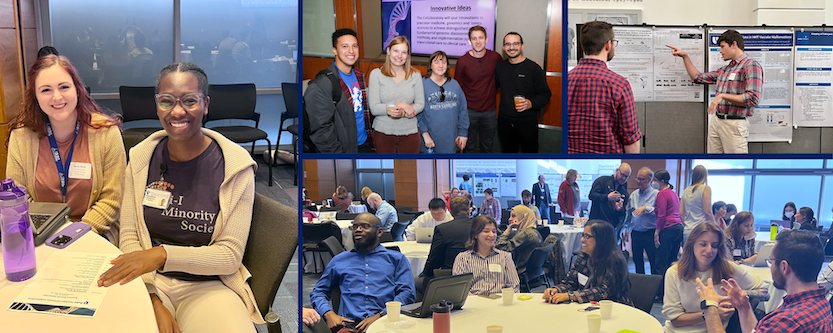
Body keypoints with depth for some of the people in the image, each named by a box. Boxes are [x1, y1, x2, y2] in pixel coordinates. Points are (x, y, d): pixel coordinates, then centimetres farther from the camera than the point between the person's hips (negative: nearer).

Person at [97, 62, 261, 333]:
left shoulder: (235, 165, -5)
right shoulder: (140, 158, 5)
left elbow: (230, 255, -8)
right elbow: (129, 237, 2)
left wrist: (163, 254, -23)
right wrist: (154, 302, -15)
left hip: (207, 286, -1)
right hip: (148, 282, 1)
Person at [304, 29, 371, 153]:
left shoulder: (359, 75, 7)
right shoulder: (319, 86, -19)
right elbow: (320, 131, -20)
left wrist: (369, 138, 12)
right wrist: (340, 156, -20)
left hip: (365, 143, 7)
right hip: (345, 149, -7)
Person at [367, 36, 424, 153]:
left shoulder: (415, 75, 3)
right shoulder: (376, 74, -5)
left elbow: (420, 104, 1)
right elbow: (374, 108, -11)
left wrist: (403, 113, -18)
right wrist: (401, 105, -17)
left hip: (409, 132, 1)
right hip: (383, 133, -1)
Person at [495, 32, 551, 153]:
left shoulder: (534, 68, -9)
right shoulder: (500, 67, 6)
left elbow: (545, 94, -9)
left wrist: (531, 103, -27)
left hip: (527, 121, -4)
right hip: (504, 120, 4)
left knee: (530, 152, 5)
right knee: (508, 151, 17)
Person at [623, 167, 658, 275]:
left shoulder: (656, 194, -5)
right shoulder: (634, 194, 13)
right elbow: (628, 213, 20)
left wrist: (646, 208, -23)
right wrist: (626, 228, 17)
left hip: (650, 233, -6)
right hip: (636, 233, 6)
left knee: (654, 262, -3)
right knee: (637, 261, 13)